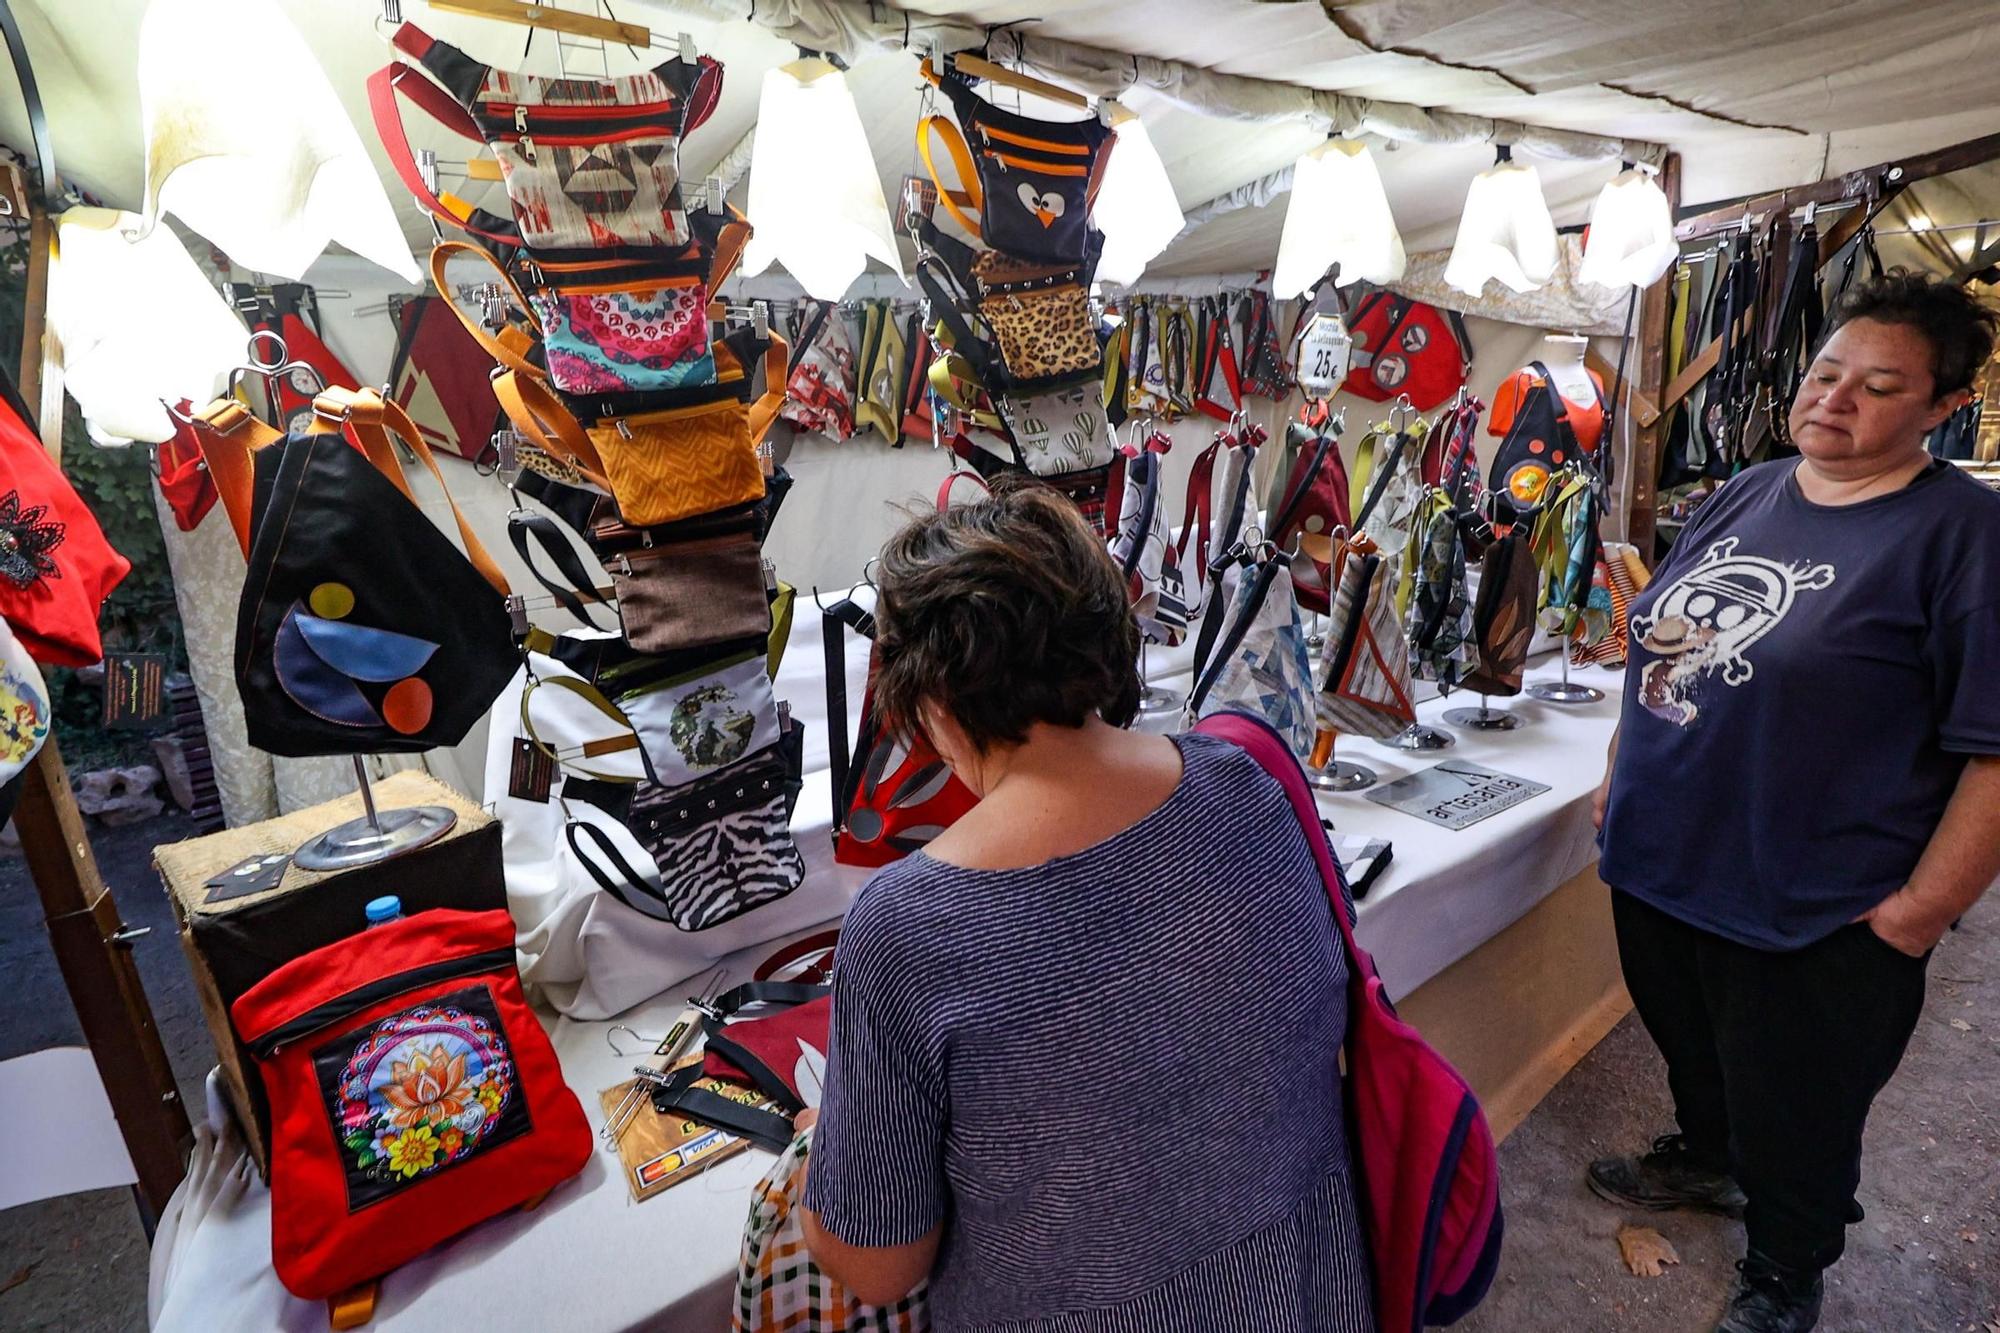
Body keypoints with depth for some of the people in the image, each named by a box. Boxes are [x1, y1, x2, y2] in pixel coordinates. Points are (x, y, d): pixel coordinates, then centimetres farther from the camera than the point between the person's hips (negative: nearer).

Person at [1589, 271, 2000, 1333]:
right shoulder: (1746, 494, 5)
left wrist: (1914, 917, -16)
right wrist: (1623, 773, 14)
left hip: (1810, 918, -5)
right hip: (1657, 862, 5)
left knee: (1793, 1118, 16)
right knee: (1690, 1047, 27)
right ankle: (1704, 1159, 54)